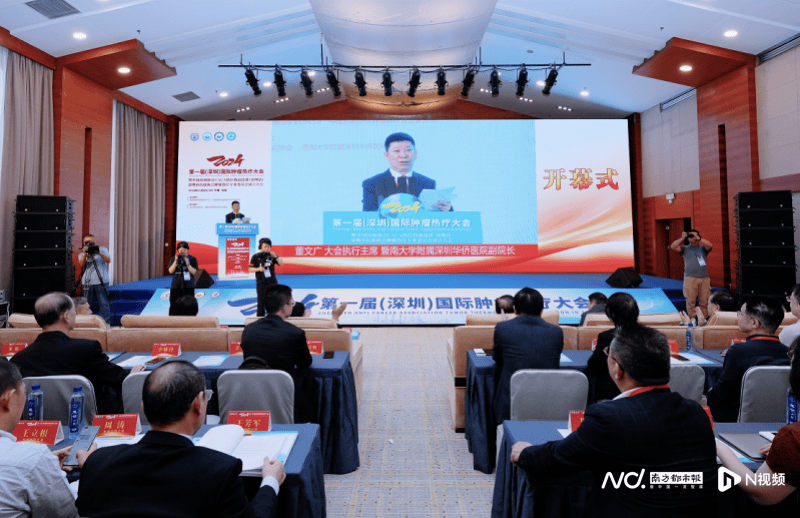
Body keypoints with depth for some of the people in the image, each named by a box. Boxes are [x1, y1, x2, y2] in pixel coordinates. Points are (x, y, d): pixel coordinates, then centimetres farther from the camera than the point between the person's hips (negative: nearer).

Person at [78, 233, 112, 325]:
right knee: (88, 304, 5)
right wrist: (85, 253, -14)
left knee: (104, 303, -5)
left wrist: (99, 253, -19)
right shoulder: (81, 254, 14)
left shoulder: (102, 250, 8)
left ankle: (106, 322, -1)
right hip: (87, 283, 3)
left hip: (101, 282, -2)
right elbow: (82, 264, -5)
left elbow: (108, 260, -7)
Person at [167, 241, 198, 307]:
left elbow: (193, 272, -6)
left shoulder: (192, 259, 4)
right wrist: (176, 261, -12)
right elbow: (170, 271, -1)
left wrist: (187, 263, -18)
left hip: (188, 286, -1)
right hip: (176, 286, 2)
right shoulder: (174, 259, 8)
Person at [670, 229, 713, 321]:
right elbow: (673, 247, 0)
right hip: (690, 278, -1)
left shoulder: (702, 248, 16)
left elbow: (709, 245, -5)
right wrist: (682, 238, -6)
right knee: (691, 301, -5)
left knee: (704, 301, 1)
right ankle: (692, 319, 1)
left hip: (704, 278, 1)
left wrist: (699, 238, -12)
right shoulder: (685, 248, 14)